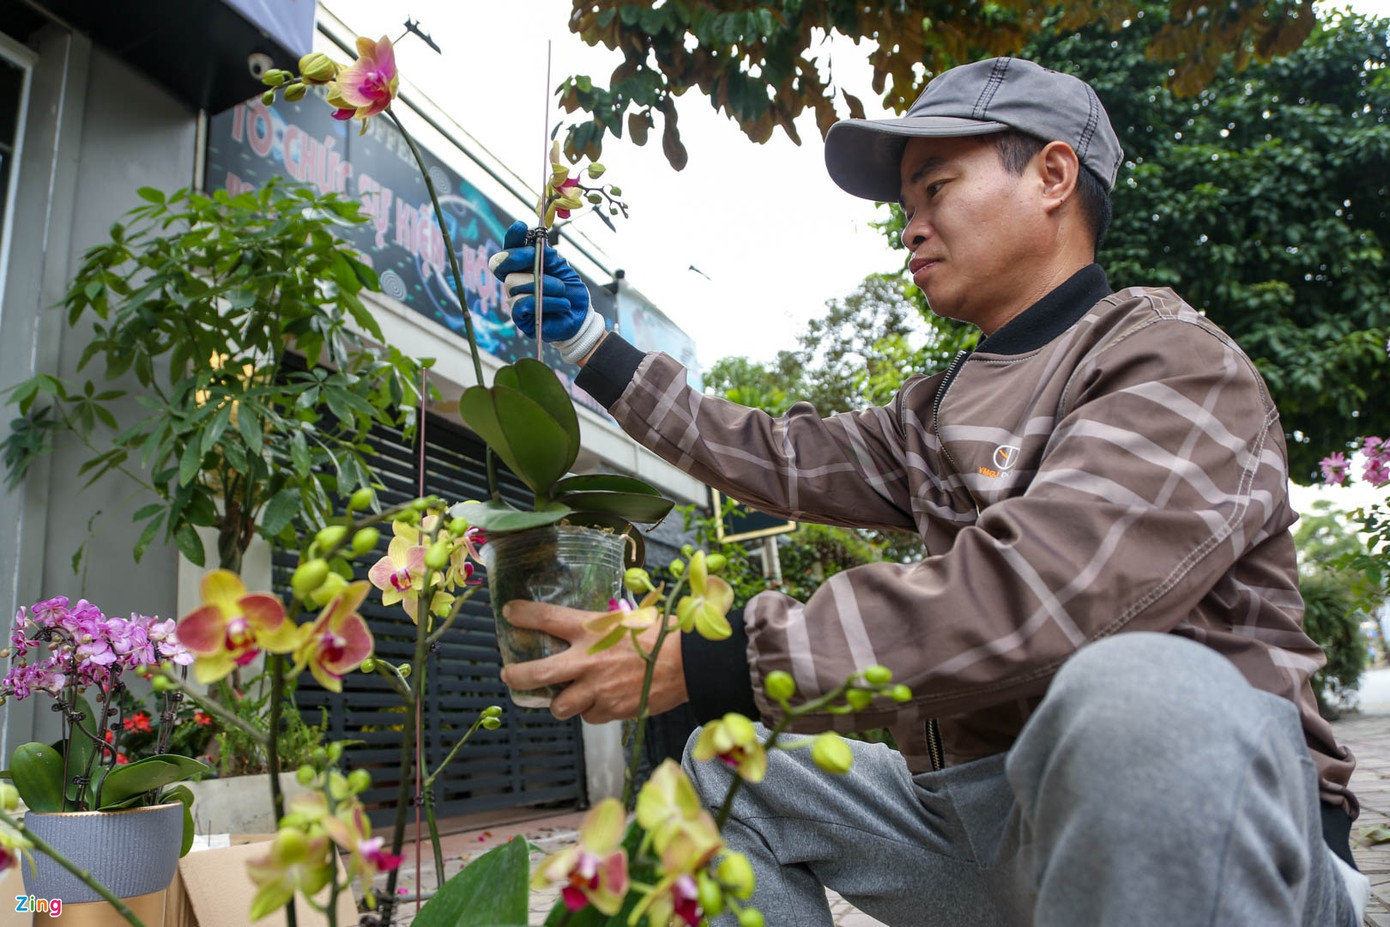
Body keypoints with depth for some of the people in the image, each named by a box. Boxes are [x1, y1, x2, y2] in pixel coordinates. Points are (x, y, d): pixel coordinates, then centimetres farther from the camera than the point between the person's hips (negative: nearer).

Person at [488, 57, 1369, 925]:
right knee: (726, 772, 8)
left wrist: (699, 663, -27)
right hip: (981, 815, 8)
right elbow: (782, 456, 16)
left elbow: (1018, 598, -26)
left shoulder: (1174, 364, -12)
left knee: (1141, 689, -38)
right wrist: (590, 343, 16)